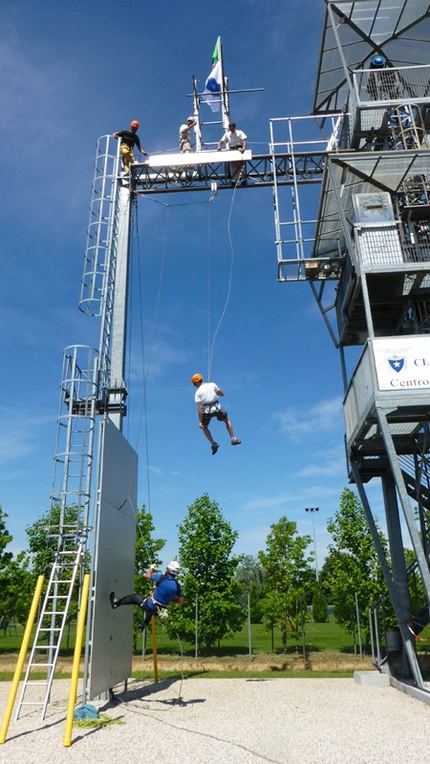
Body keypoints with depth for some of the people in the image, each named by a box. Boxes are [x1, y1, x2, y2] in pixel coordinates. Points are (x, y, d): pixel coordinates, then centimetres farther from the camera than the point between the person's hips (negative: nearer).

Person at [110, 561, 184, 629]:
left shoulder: (162, 577, -21)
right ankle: (143, 625, 61)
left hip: (149, 606, -5)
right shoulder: (177, 585, -10)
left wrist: (152, 568, 16)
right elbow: (181, 601, -3)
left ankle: (116, 603, 33)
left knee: (134, 597, 20)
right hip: (158, 611, 5)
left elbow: (147, 575, -4)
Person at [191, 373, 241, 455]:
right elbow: (222, 394, 12)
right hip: (217, 408, 2)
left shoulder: (198, 392, 0)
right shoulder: (212, 385, 4)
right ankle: (233, 439, 22)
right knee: (227, 420, 28)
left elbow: (199, 407, -7)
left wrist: (200, 421, -7)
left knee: (204, 427, 24)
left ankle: (213, 444, 11)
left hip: (207, 410, -1)